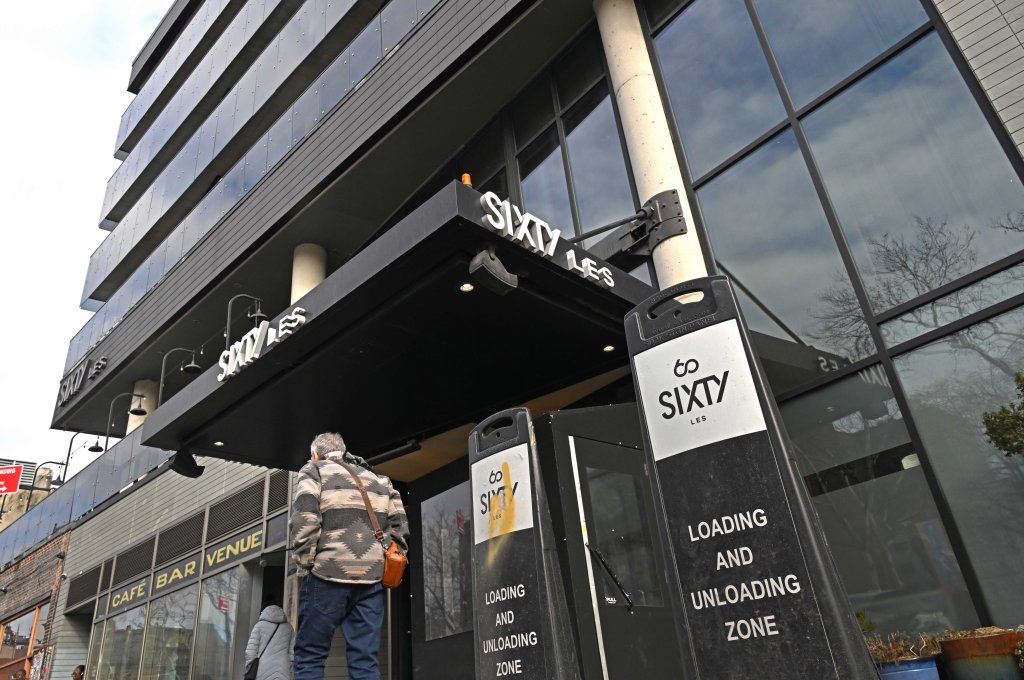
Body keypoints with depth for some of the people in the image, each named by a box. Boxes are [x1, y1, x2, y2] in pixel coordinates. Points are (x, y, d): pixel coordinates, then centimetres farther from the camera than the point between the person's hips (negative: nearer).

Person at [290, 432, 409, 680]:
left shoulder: (314, 471, 9)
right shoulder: (379, 480, 23)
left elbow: (304, 519, -7)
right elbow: (400, 528, 14)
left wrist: (304, 562, -1)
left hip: (329, 574, -4)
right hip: (372, 578, 4)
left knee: (309, 656, 5)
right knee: (365, 660, 5)